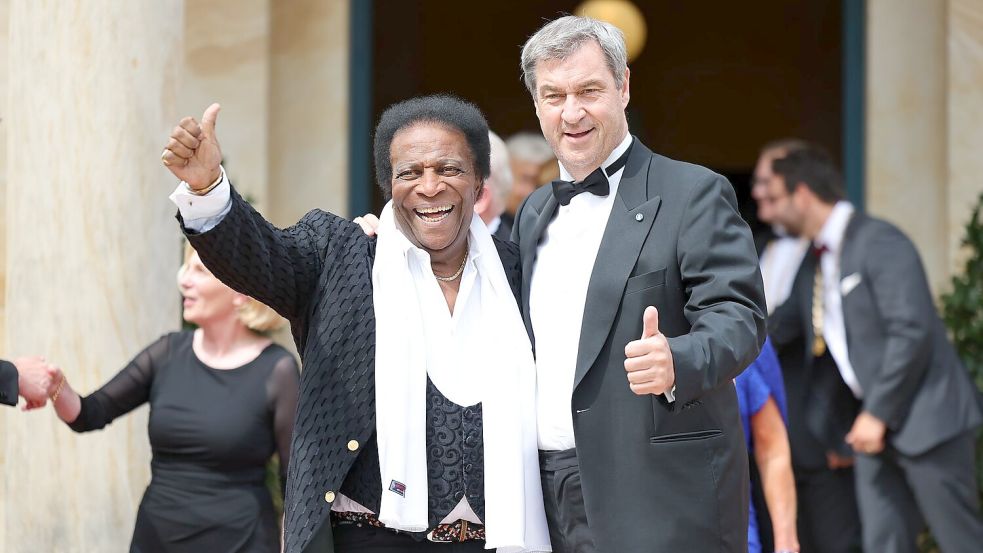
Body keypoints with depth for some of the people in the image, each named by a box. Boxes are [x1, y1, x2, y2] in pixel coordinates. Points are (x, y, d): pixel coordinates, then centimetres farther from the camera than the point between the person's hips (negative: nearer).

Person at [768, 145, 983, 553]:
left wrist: (878, 413, -17)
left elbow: (912, 332, -19)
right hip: (879, 427, 8)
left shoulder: (879, 242, -12)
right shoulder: (821, 261, 16)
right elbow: (775, 329, 20)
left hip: (926, 420, -8)